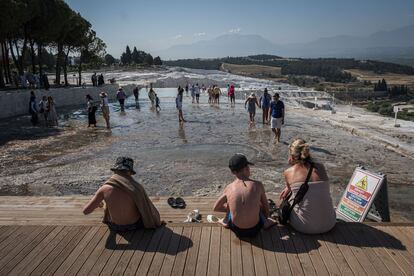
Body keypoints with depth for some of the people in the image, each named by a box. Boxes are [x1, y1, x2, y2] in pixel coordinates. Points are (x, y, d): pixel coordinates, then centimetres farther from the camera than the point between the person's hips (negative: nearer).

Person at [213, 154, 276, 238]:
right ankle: (265, 222, 34)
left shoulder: (229, 188, -9)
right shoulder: (258, 185, -14)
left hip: (237, 231, 1)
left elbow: (215, 208, 7)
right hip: (254, 230, -1)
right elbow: (265, 206, 4)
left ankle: (226, 221, 38)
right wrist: (265, 219, 25)